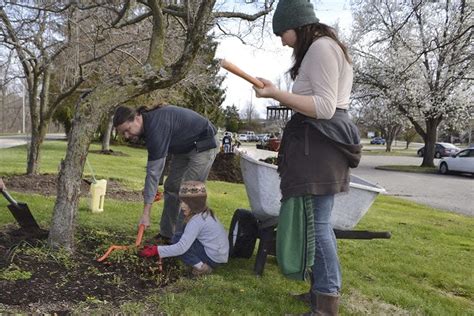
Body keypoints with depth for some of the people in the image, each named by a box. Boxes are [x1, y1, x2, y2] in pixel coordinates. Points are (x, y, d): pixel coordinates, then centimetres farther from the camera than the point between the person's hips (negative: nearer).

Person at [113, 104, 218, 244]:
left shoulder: (156, 126, -33)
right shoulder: (148, 123, -4)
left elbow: (154, 171, -34)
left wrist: (146, 213, -32)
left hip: (202, 145, -10)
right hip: (183, 147, 10)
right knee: (171, 188, 10)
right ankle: (166, 235, 17)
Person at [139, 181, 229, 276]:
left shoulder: (196, 221, -21)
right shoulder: (206, 214, 7)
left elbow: (181, 247, -25)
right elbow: (188, 239, 9)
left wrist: (156, 250, -20)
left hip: (213, 257, -9)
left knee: (177, 239, -7)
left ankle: (200, 267, -7)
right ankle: (202, 264, 7)